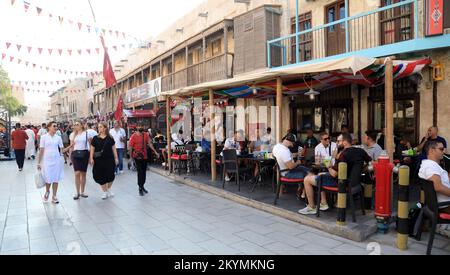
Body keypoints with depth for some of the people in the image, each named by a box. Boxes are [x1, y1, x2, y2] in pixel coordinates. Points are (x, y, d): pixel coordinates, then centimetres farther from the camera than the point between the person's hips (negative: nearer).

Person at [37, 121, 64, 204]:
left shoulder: (58, 137, 4)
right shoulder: (44, 137, -1)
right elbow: (41, 150, 1)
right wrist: (39, 162, 2)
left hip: (56, 160, 2)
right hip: (47, 160, -2)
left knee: (56, 179, 4)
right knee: (48, 179, 1)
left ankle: (54, 196, 17)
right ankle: (47, 191, 33)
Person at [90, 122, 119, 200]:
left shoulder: (110, 138, 2)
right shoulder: (95, 138, 3)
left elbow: (114, 148, 6)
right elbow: (92, 149, 4)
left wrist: (116, 158, 3)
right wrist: (91, 158, -5)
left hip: (109, 159, 0)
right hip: (99, 160, 0)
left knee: (110, 175, -1)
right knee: (100, 176, 3)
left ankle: (109, 189, 25)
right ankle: (104, 192, 19)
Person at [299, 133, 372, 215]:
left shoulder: (344, 154, -27)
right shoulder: (360, 151, -3)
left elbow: (334, 174, -25)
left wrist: (329, 167, -5)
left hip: (338, 181, -9)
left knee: (307, 179, -2)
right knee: (320, 174, 31)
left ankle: (311, 208, 5)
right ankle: (323, 203, 25)